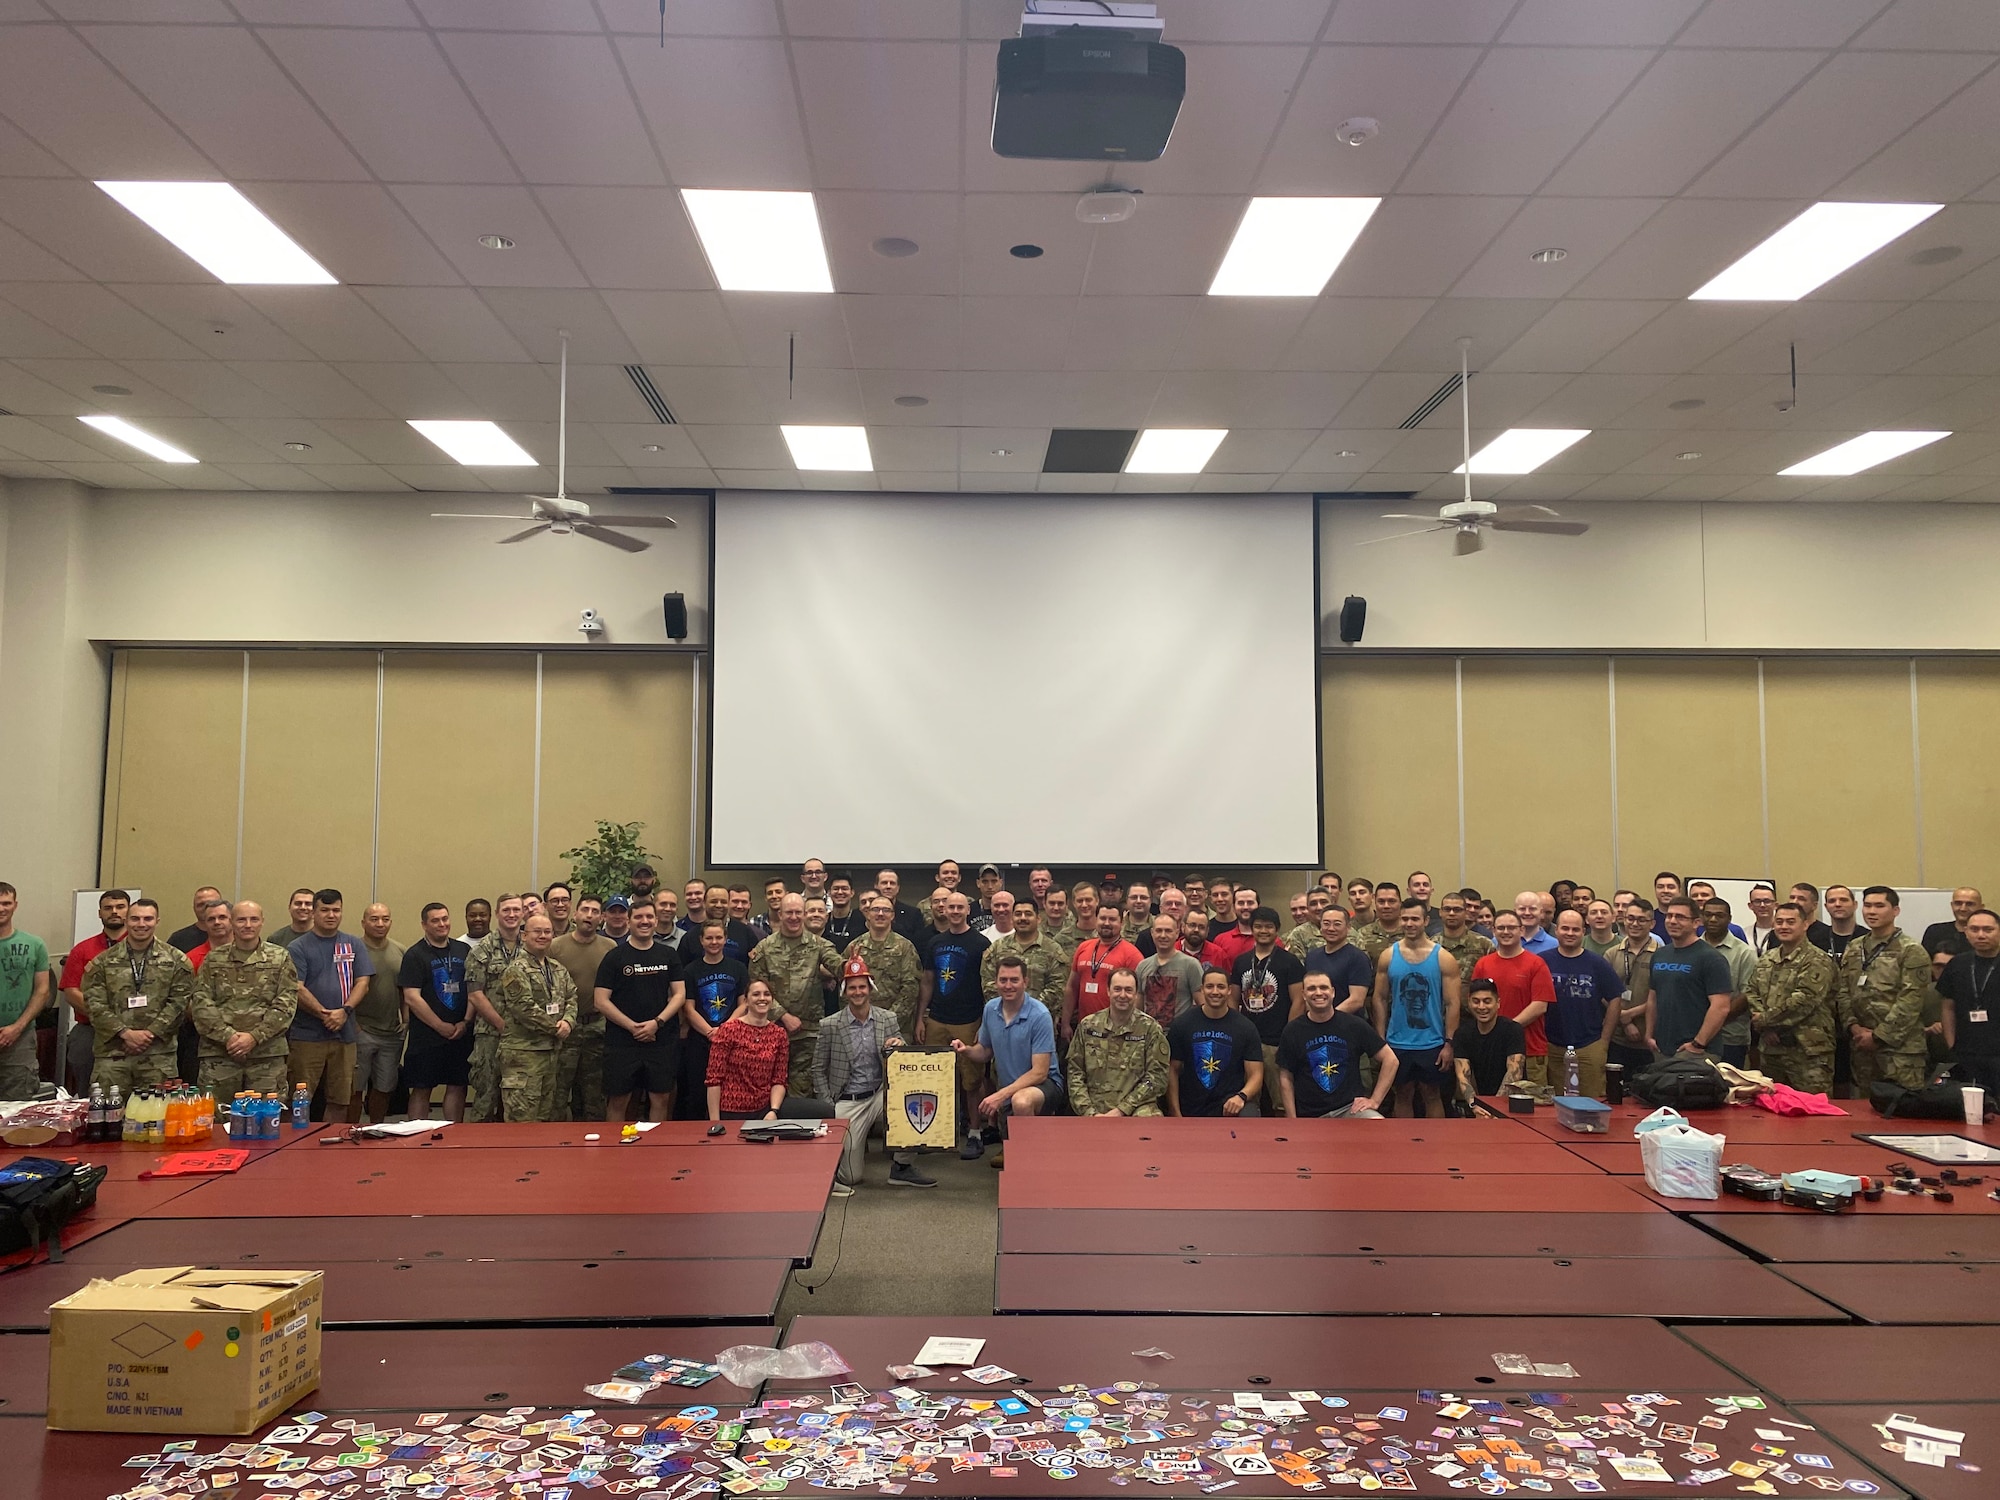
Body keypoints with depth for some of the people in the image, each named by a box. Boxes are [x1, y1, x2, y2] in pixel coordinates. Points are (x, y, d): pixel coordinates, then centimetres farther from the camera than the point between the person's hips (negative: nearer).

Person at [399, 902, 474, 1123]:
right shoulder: (415, 955, -4)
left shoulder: (464, 950, 9)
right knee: (421, 1090, 1)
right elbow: (411, 998, -11)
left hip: (461, 1035, 4)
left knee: (458, 1087, 7)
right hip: (426, 1036, -4)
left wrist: (466, 1022, -4)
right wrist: (442, 1027, -11)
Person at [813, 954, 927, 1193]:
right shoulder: (830, 1026, -4)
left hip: (880, 1094, 2)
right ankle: (854, 1146, 31)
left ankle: (902, 1168, -10)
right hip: (847, 1103, -2)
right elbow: (818, 1070, 1)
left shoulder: (888, 1020, 2)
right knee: (850, 1177, -5)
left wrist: (899, 1046, -18)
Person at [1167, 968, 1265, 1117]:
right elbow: (1173, 1071, 1)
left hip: (1230, 1104, -1)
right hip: (1191, 1110, 1)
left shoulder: (1245, 1028, -2)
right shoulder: (1182, 1024, -1)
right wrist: (1175, 1114, -6)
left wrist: (1241, 1096, -24)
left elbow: (1256, 1075, -4)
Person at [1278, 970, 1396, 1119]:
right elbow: (1286, 1078, 4)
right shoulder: (1293, 1030, 1)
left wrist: (1375, 1100, -3)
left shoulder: (1354, 1025, -1)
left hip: (1349, 1107, -1)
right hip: (1310, 1115, 1)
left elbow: (1390, 1059, 3)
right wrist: (1292, 1120, -2)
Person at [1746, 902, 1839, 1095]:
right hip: (1770, 1046, 7)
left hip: (1808, 1051, -7)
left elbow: (1804, 1000, -18)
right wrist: (1765, 1027, -5)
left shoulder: (1817, 961, -8)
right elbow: (1750, 991, 11)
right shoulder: (1766, 959, 15)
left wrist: (1766, 1018, -11)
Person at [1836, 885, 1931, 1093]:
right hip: (1861, 1046, 5)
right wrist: (1854, 1027, -4)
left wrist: (1878, 1036, -13)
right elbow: (1842, 993, 11)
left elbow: (1910, 1002, -11)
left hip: (1900, 1047, -5)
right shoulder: (1853, 950, 13)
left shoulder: (1912, 952, -4)